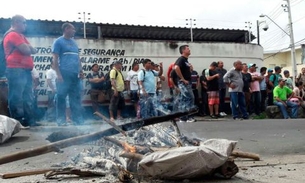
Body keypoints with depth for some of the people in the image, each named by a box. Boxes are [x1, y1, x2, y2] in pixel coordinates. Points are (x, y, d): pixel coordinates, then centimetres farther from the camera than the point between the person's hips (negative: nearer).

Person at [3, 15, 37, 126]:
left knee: (28, 98, 9)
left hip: (25, 70, 10)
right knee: (17, 98, -9)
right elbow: (27, 51, -16)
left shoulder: (20, 36, 25)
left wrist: (26, 47, -1)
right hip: (17, 70, -10)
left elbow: (33, 51, 18)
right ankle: (18, 122, -8)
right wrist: (27, 47, 5)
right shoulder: (13, 35, -7)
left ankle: (29, 121, 12)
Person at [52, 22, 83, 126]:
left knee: (76, 98, 5)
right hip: (64, 74, -6)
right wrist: (58, 74, -14)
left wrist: (80, 70, 11)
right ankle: (61, 119, 2)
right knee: (61, 97, -4)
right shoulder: (58, 41, 1)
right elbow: (55, 59, -6)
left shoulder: (74, 43, 22)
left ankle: (77, 119, 9)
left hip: (75, 75, 6)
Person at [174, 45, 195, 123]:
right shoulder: (181, 59, -12)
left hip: (187, 83, 9)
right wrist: (183, 79, -23)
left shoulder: (186, 60, 18)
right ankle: (187, 117, -6)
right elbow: (176, 68, -29)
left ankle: (183, 118, 12)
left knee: (183, 100, 9)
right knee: (190, 98, -11)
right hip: (184, 83, -9)